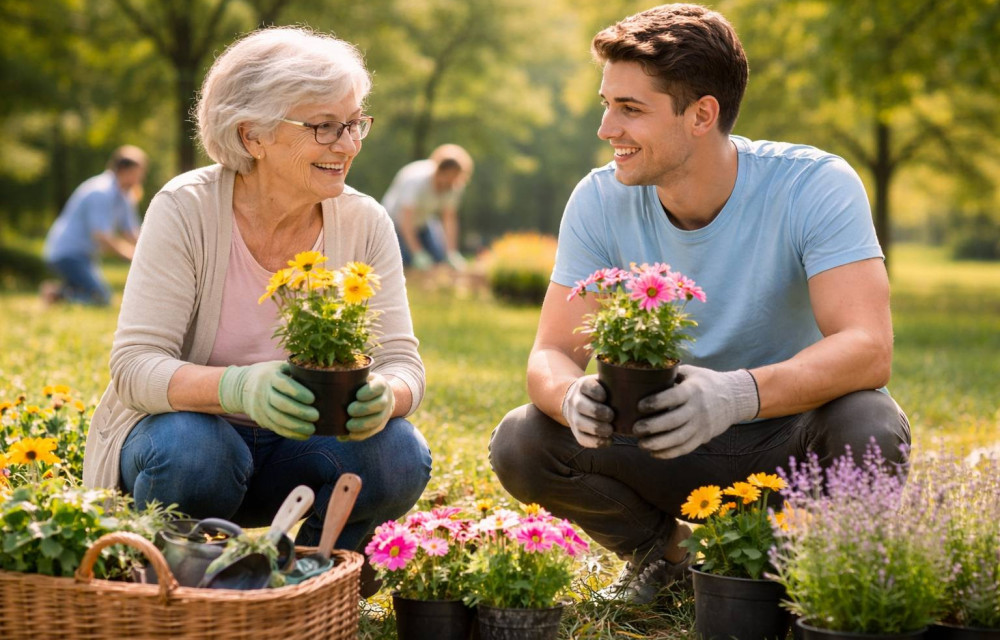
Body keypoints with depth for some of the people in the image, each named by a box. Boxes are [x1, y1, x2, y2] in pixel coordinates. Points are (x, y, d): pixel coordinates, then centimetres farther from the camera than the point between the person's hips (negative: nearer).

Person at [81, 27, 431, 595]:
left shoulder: (364, 223, -7)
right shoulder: (186, 210, -17)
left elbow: (402, 362, -11)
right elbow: (135, 366, -24)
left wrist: (385, 396, -37)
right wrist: (238, 387, -45)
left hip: (293, 448, 3)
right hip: (180, 423, -3)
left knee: (400, 457, -24)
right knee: (194, 453, -36)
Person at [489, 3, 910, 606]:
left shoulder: (815, 186, -21)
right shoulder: (601, 201, -11)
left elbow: (868, 348, -32)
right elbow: (552, 353, -12)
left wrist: (739, 393, -50)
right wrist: (573, 397, -39)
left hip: (787, 442, -2)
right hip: (671, 449, 3)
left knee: (870, 427, -35)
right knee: (519, 444, -20)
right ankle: (663, 551, 8)